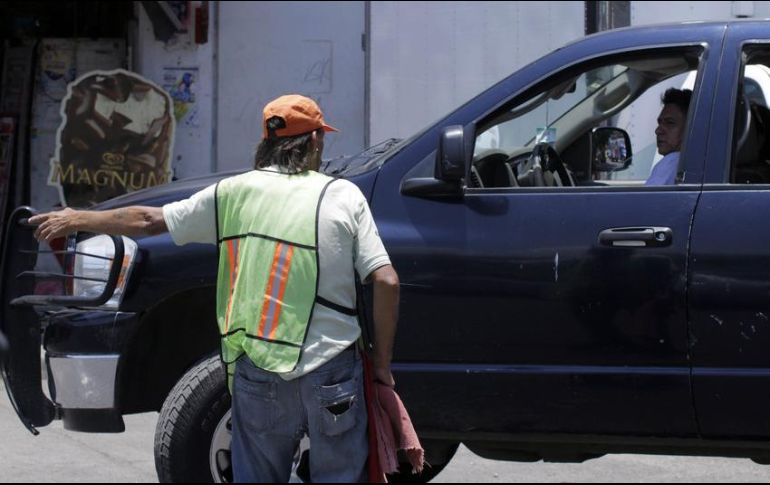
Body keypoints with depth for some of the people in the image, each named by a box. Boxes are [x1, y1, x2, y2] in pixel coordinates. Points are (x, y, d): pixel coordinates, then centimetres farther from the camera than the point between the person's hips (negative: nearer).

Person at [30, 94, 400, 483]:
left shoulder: (234, 192, 5)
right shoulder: (344, 196, -1)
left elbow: (148, 221, 12)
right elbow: (386, 282, -7)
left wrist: (77, 221, 27)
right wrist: (382, 362, 3)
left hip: (256, 371, 2)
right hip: (331, 371, -2)